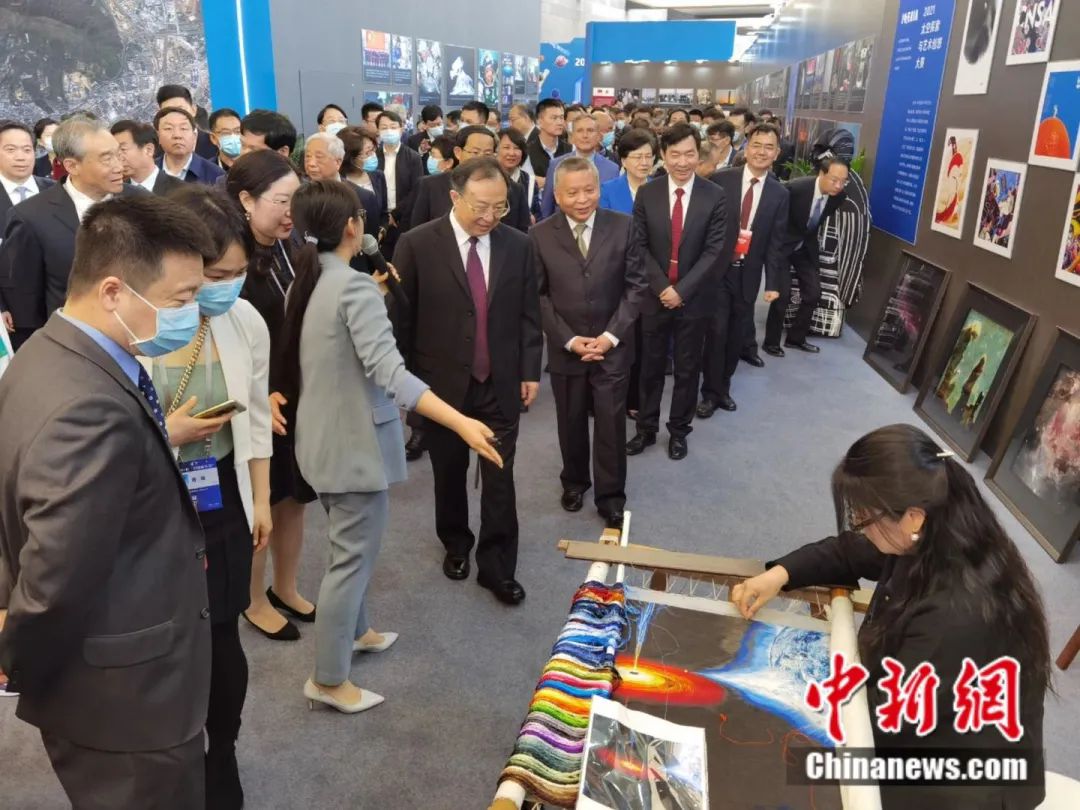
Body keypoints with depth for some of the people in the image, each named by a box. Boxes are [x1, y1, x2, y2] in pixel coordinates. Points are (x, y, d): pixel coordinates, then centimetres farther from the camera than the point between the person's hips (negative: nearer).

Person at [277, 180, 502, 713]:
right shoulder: (355, 286, -21)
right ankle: (329, 679, 16)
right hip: (355, 442, -9)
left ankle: (354, 632, 43)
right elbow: (388, 371, -34)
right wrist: (461, 423, -41)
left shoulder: (304, 282, 5)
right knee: (353, 555, 4)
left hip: (323, 437, 9)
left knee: (350, 546, 25)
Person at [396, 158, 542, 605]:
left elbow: (529, 314, 5)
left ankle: (497, 565, 19)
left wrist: (530, 371, 2)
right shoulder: (418, 244, -9)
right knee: (449, 473, 16)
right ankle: (455, 544, 39)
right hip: (442, 382, -1)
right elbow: (403, 318, -5)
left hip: (500, 383, 1)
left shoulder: (518, 245, -1)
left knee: (500, 477, 5)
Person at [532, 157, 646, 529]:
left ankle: (610, 495, 20)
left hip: (613, 345, 0)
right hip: (565, 348, 1)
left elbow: (636, 284, -3)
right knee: (571, 422, 14)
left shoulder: (623, 226, -4)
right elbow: (538, 295, -3)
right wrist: (569, 339, -11)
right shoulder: (540, 235, -4)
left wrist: (611, 335, -11)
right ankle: (574, 482, 37)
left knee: (611, 423, 3)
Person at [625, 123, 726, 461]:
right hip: (655, 296, 1)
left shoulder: (715, 196, -6)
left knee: (687, 369, 11)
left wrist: (681, 290, -16)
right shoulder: (647, 193, -1)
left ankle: (679, 430, 28)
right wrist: (662, 286, -14)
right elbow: (638, 246, -3)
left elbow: (714, 251, -9)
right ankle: (646, 428, 28)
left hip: (694, 299, -1)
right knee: (651, 367, 12)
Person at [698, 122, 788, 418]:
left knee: (737, 335, 10)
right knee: (717, 331, -3)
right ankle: (712, 391, 12)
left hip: (748, 274, 3)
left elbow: (776, 242, 3)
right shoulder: (721, 180, -5)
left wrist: (774, 283, -1)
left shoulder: (780, 194, 3)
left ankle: (723, 386, 27)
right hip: (717, 269, -3)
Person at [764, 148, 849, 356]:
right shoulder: (796, 188, -30)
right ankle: (771, 342, 5)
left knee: (813, 293, 4)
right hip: (783, 244, -5)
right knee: (783, 293, -11)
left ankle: (796, 338, 22)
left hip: (806, 246, 6)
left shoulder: (839, 196, -13)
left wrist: (809, 237, 16)